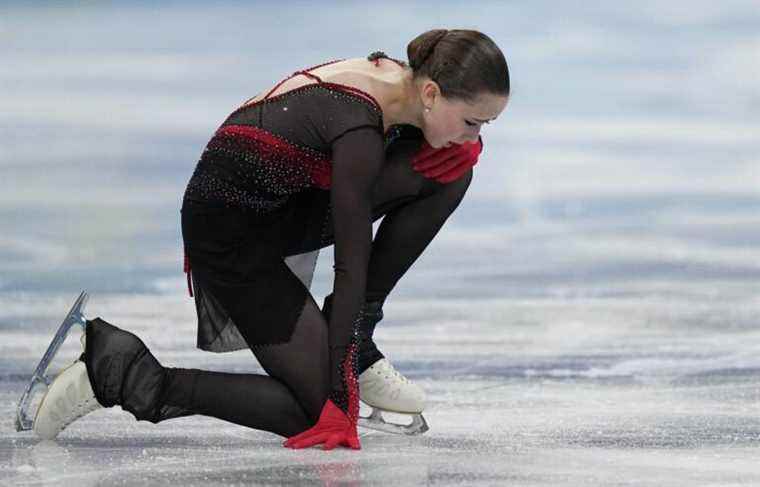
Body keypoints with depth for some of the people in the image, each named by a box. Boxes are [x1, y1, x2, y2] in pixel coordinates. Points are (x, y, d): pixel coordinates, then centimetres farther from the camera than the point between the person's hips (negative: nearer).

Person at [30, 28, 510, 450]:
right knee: (321, 412, -10)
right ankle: (127, 375, -4)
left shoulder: (394, 76, -6)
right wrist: (340, 407, -27)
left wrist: (462, 146, -8)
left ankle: (352, 333, 6)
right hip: (231, 234, -9)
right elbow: (351, 268, -30)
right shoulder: (359, 132, -30)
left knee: (448, 176, -3)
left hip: (283, 204, 9)